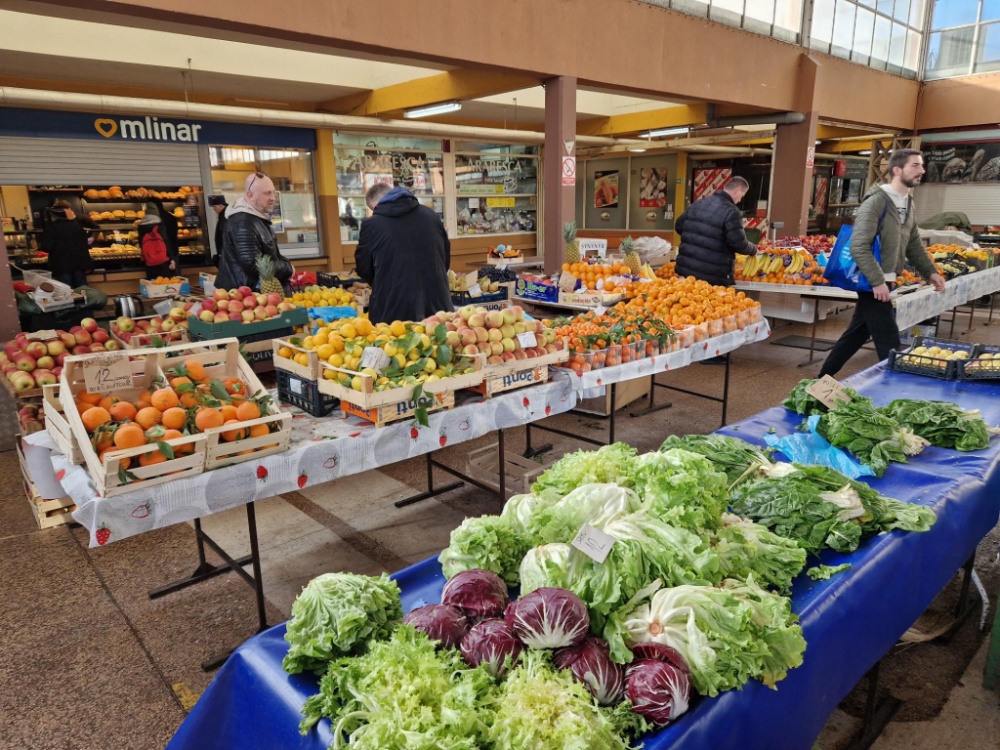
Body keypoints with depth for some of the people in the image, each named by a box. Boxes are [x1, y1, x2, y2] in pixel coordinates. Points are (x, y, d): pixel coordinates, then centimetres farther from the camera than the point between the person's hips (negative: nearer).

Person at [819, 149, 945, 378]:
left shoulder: (908, 205, 12)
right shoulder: (876, 201, -16)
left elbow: (913, 244, 22)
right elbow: (859, 246, -23)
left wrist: (930, 272, 13)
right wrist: (877, 281, -27)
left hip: (882, 280, 9)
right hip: (871, 282, -9)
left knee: (858, 332, 15)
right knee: (889, 340, -5)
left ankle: (824, 377, 25)